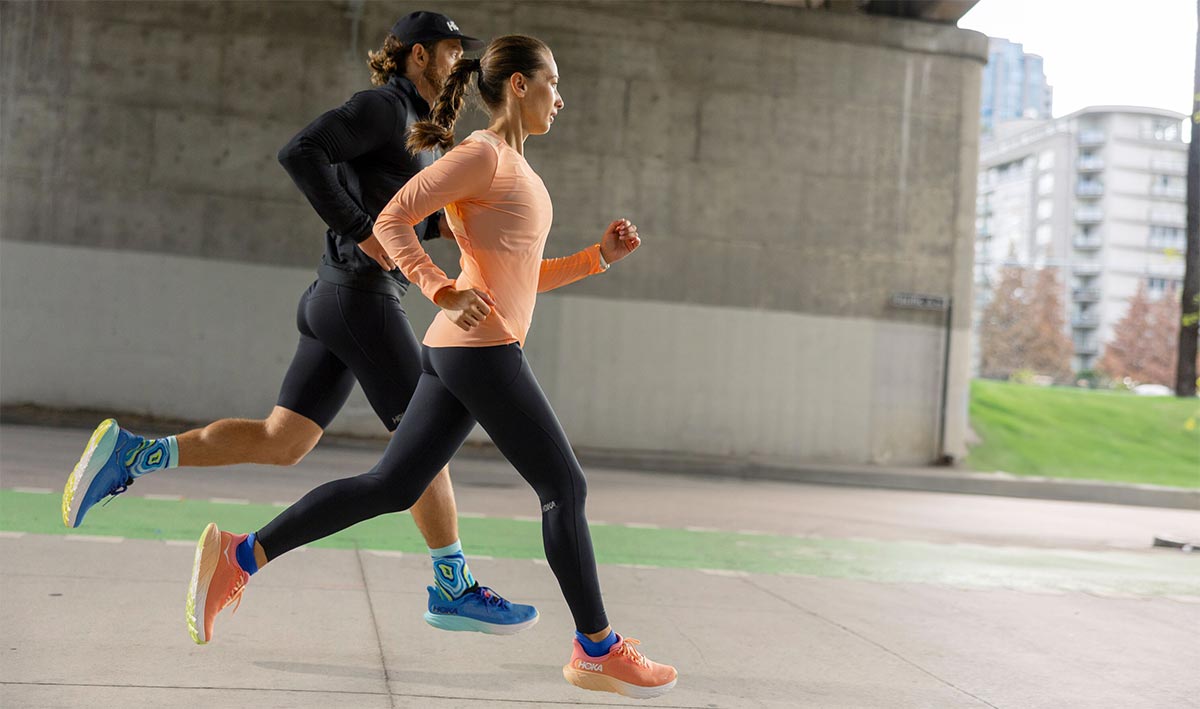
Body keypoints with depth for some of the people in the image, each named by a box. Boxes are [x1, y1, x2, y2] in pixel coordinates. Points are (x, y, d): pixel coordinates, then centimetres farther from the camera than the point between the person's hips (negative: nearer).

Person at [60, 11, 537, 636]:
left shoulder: (406, 127, 23)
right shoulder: (383, 105, -6)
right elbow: (299, 153, -18)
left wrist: (439, 224, 15)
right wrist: (363, 232, -18)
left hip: (337, 303, 10)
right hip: (360, 298, -10)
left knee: (279, 444, 4)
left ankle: (130, 454, 1)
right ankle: (454, 589, 1)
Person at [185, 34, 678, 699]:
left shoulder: (514, 171, 23)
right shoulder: (481, 154, -6)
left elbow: (525, 278, 25)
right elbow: (391, 220, -12)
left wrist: (600, 255, 14)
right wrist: (445, 293, -21)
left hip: (458, 355, 10)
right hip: (481, 348, -10)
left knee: (389, 487, 7)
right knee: (565, 489, -2)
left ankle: (240, 556, 9)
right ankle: (598, 649, 8)